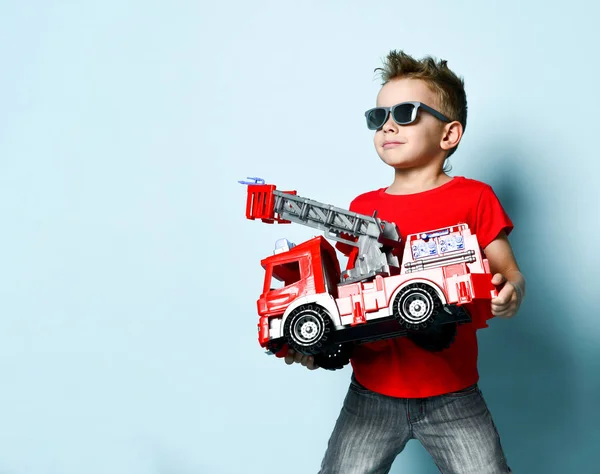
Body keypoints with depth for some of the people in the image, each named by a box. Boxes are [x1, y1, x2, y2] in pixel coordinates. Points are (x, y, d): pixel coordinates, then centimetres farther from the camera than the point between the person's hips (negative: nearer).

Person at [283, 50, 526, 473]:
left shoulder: (474, 198, -1)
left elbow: (509, 272, 0)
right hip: (372, 392, 3)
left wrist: (510, 294, -23)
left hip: (452, 393, -2)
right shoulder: (362, 208, 8)